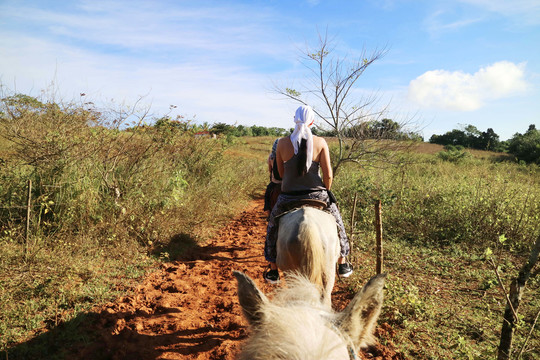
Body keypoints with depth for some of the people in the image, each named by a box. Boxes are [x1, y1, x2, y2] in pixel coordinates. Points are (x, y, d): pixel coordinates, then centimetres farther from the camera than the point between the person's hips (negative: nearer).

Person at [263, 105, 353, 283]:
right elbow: (328, 175, -9)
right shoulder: (321, 142, -8)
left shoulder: (282, 143, -6)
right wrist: (325, 192, 10)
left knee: (273, 226, 26)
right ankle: (343, 265, 39)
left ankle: (273, 271, 31)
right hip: (316, 194, 0)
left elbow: (281, 172, 4)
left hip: (288, 198, 0)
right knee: (336, 223, 28)